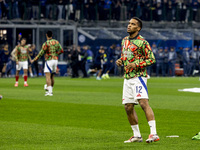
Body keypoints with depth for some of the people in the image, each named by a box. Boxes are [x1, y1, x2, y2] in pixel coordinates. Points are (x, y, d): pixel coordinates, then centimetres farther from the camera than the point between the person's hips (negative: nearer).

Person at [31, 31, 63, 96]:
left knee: (48, 76, -10)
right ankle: (50, 90, 24)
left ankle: (49, 91, -21)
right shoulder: (56, 42, 6)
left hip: (49, 60, -7)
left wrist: (34, 60, -2)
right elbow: (61, 51, 9)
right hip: (55, 60, 7)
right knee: (52, 76, 17)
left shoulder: (46, 43, -12)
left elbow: (41, 54, -12)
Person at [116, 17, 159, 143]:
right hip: (127, 77, 8)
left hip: (138, 76, -8)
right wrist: (120, 61, 6)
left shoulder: (142, 42, -8)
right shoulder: (124, 40, 15)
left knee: (144, 102, -23)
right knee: (128, 107, 8)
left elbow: (152, 59, -9)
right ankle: (137, 135, 19)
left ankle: (154, 134, -30)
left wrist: (136, 64, -19)